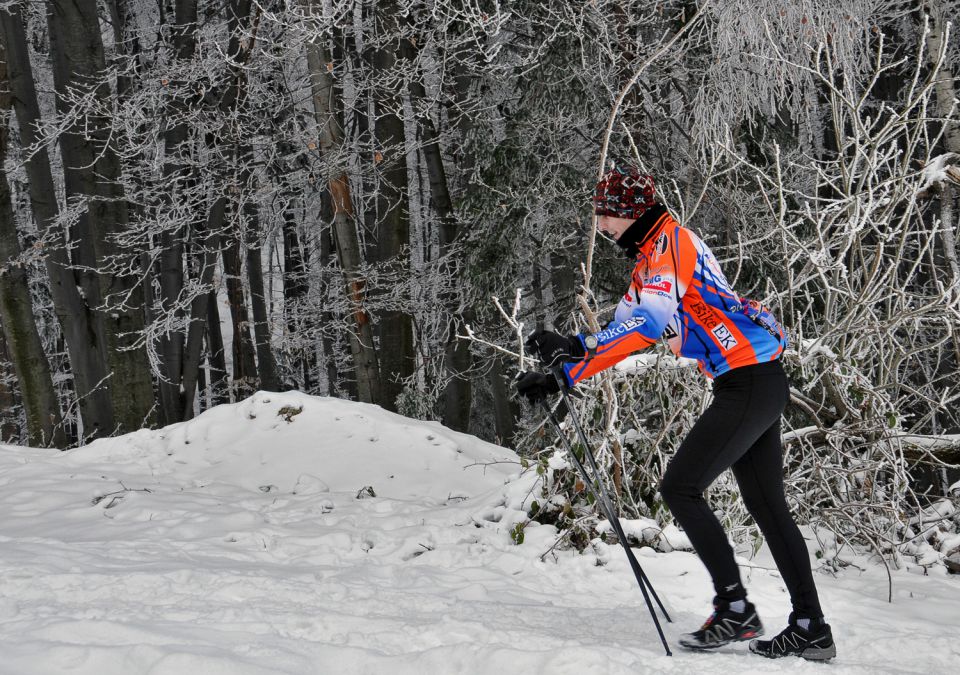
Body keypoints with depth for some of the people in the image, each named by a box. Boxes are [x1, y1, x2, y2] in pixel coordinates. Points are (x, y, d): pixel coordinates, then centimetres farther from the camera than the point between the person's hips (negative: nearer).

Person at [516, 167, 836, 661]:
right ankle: (811, 628, 14)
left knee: (679, 488, -8)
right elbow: (626, 331, 21)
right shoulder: (651, 258, 19)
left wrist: (573, 367, -27)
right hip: (762, 383, 11)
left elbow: (650, 323, -26)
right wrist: (570, 349, 5)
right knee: (766, 505, 11)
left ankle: (734, 607, -6)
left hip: (747, 383, -11)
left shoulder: (671, 242, -13)